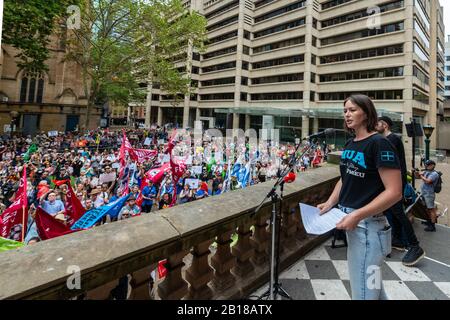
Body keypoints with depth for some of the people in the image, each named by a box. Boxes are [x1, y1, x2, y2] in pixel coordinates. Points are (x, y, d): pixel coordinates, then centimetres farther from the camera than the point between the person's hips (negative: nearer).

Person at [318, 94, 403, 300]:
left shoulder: (379, 144, -16)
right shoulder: (349, 144, 7)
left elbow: (394, 192, -21)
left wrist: (358, 215, -25)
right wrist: (330, 203, 3)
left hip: (368, 223, -8)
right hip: (350, 220, 8)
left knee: (363, 290, 6)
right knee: (370, 280, 27)